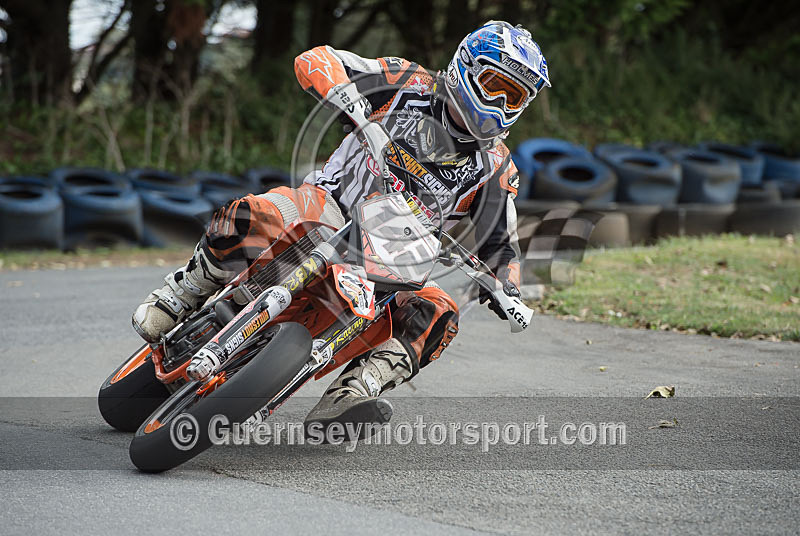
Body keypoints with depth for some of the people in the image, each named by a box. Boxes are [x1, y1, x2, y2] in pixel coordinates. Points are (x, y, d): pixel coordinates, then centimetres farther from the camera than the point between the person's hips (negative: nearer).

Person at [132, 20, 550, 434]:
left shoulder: (496, 167, 9)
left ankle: (343, 401, -38)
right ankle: (180, 294, -7)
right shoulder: (412, 85, -1)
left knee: (436, 315, -27)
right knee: (249, 220, -34)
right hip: (328, 210, -3)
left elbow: (500, 245, 16)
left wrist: (507, 291, -7)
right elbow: (314, 62, -10)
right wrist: (360, 111, -28)